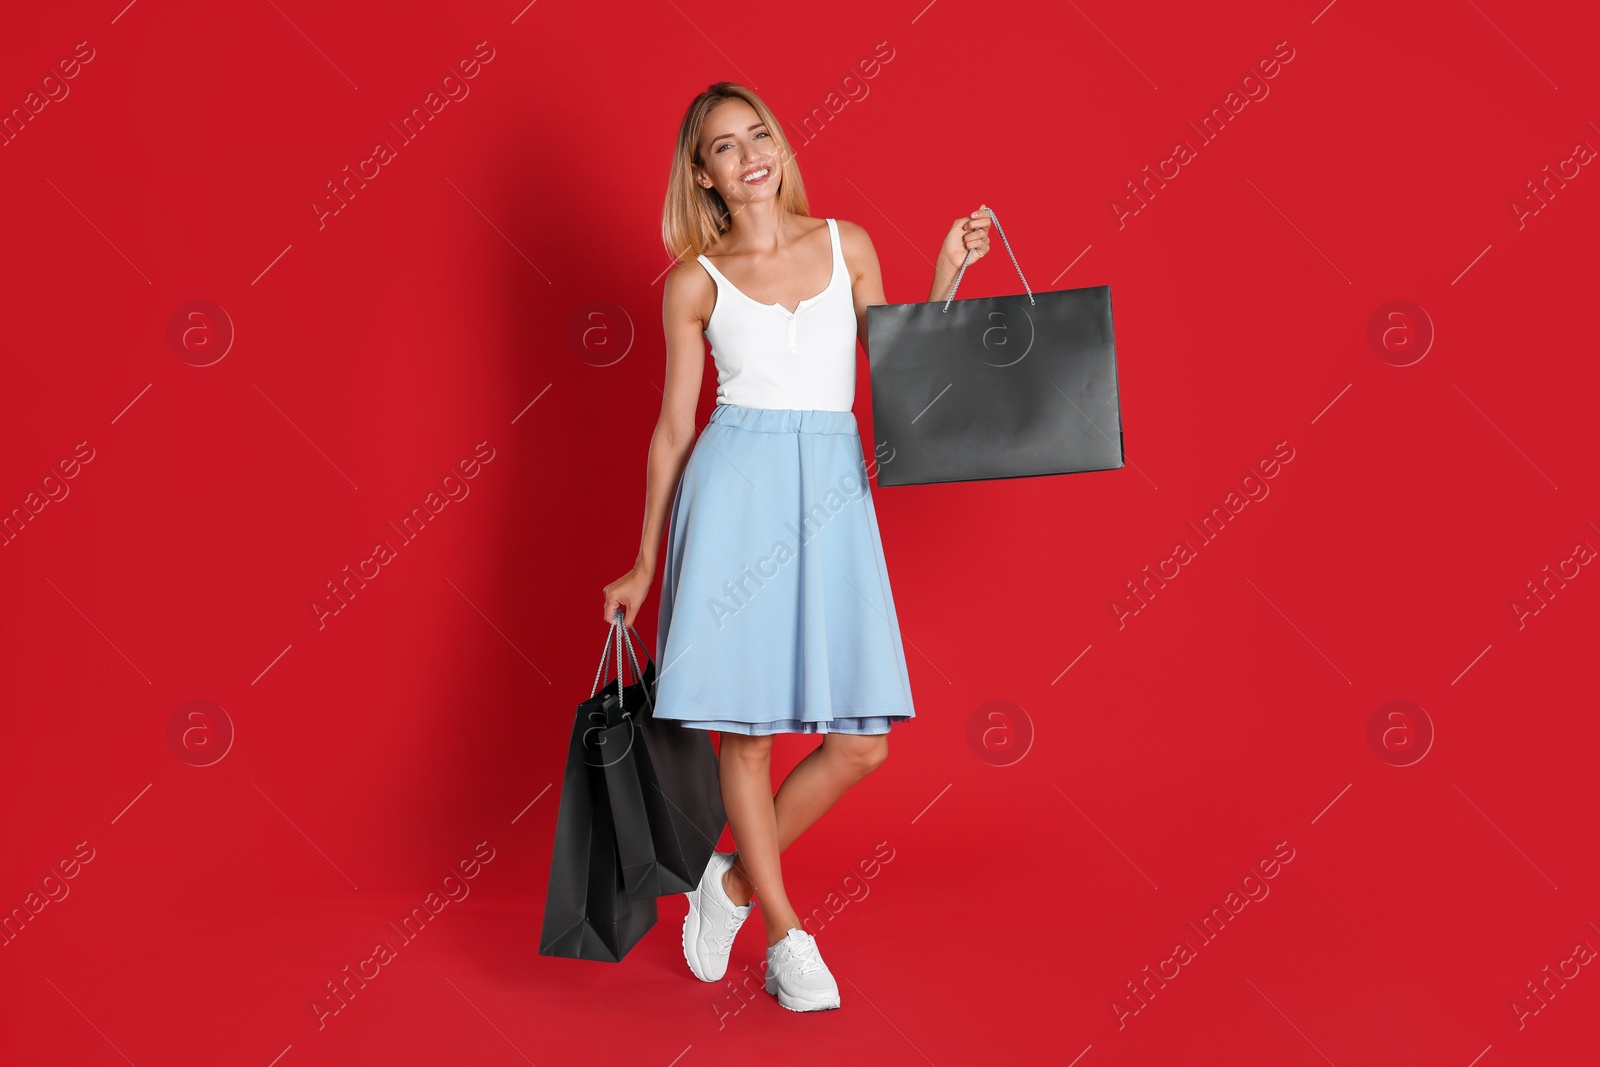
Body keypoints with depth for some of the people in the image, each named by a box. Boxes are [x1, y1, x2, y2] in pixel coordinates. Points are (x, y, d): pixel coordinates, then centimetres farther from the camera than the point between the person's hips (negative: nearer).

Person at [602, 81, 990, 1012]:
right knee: (742, 724, 0)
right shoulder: (695, 282, 4)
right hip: (737, 489, -2)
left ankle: (733, 881, 20)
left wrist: (949, 274, 5)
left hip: (834, 492, 2)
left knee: (863, 741, -3)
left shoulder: (846, 244, 10)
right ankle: (786, 934, 18)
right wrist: (645, 565, 11)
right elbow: (674, 427, 9)